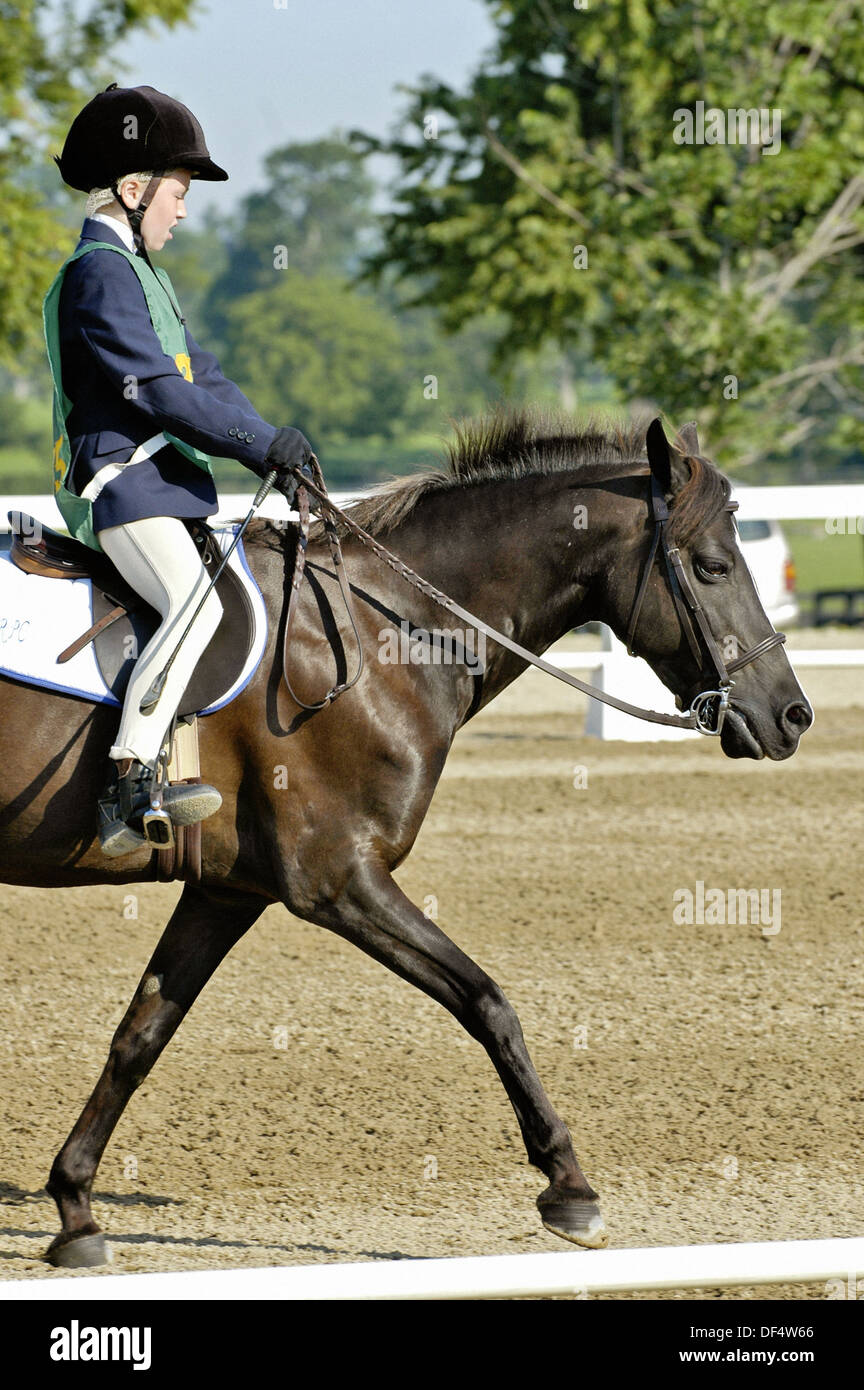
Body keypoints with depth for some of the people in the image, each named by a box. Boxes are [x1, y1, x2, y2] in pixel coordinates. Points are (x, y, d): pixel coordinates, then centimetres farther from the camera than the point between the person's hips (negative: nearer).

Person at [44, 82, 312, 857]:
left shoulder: (141, 273, 23)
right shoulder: (99, 272, -11)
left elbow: (204, 379, 20)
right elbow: (156, 391, -19)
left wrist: (274, 448, 4)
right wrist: (262, 444, -14)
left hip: (162, 483, 11)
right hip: (119, 486, -11)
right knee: (194, 604, -29)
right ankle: (126, 786, -35)